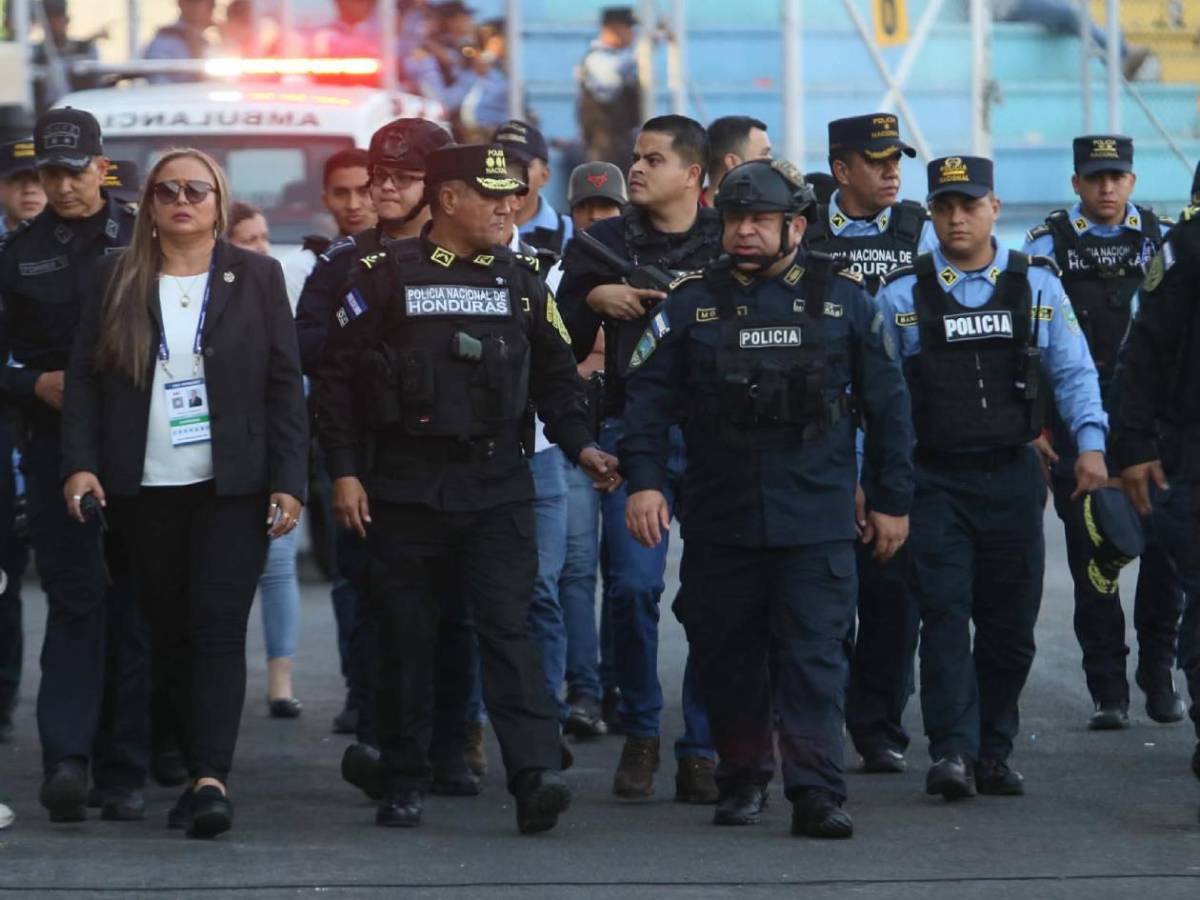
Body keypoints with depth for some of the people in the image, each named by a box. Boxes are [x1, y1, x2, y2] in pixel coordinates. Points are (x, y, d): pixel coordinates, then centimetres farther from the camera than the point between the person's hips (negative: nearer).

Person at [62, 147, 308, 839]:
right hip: (145, 491, 2)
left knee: (219, 627, -12)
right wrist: (81, 464, -7)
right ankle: (200, 772, 12)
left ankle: (212, 777, -19)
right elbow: (85, 379, 6)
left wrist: (288, 483, -5)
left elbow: (285, 386, 3)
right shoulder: (120, 283, 9)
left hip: (232, 488, -2)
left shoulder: (257, 278, 5)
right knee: (171, 633, 4)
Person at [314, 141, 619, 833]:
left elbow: (555, 374, 16)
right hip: (405, 485, -1)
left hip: (497, 485, 1)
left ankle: (536, 775, -21)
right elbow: (339, 375, 3)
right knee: (407, 638, 4)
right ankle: (406, 782, 15)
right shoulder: (386, 276, 2)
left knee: (508, 626, -11)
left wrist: (582, 445, 1)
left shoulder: (520, 279, 11)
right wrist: (345, 471, -3)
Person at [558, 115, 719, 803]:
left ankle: (703, 751, 5)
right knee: (633, 586, -9)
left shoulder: (731, 244, 8)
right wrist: (591, 301, -7)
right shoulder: (604, 244, 11)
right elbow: (561, 345, 11)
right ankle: (641, 734, 7)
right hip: (633, 430, 0)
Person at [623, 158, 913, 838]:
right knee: (727, 655, 9)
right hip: (719, 519, 2)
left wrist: (896, 499, 6)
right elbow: (648, 395, 5)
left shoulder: (843, 297, 4)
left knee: (815, 655, -8)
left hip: (816, 520, -2)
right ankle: (743, 778, 24)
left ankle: (817, 793, -9)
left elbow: (887, 401, 8)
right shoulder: (691, 301, 5)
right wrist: (644, 480, -7)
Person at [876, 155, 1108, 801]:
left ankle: (992, 754, 15)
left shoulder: (1036, 284, 7)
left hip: (1013, 478, 2)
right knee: (945, 617, -12)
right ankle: (952, 753, -17)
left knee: (1010, 624, 5)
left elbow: (1073, 372, 8)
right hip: (936, 481, -2)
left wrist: (1091, 444, -5)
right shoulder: (901, 296, 3)